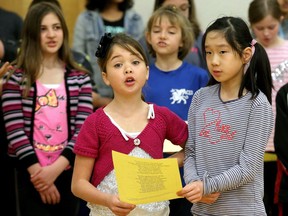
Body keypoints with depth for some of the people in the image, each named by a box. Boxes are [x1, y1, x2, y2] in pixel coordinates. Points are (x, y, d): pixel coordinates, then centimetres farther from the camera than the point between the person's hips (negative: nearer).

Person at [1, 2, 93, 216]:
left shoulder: (80, 78, 6)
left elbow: (84, 128, -3)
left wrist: (55, 169, -15)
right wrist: (38, 172, -15)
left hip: (68, 173, 2)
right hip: (31, 175, -2)